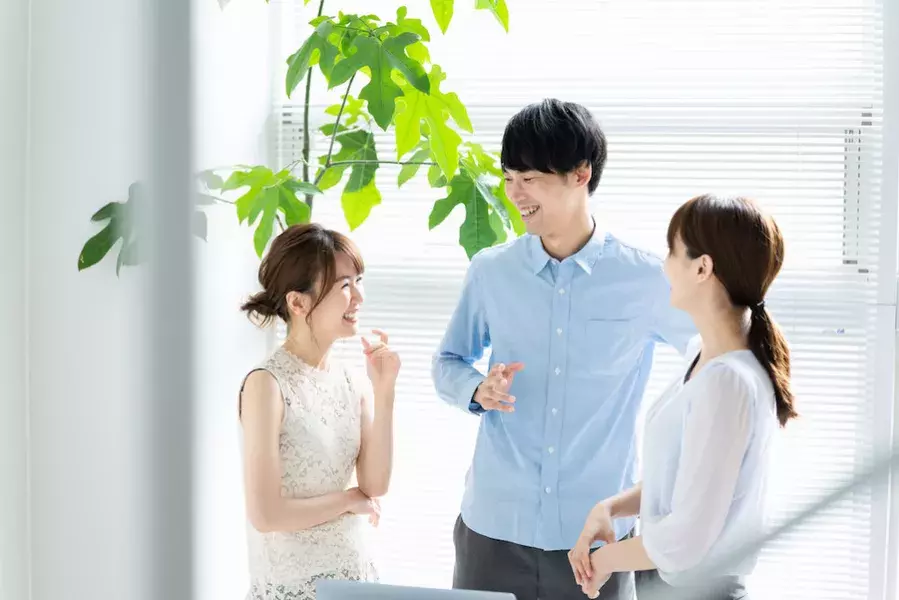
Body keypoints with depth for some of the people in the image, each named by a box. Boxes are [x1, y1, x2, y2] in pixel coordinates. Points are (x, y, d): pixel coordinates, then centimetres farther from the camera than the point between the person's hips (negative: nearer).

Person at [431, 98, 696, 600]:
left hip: (598, 535, -1)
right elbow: (448, 362, 14)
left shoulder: (645, 281, -5)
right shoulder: (491, 272, 1)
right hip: (495, 524, 2)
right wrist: (478, 390, -10)